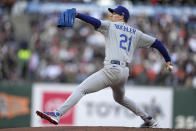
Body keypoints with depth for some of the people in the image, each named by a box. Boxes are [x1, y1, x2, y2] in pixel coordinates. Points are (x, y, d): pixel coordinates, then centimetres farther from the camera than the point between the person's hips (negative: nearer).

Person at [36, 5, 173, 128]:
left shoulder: (111, 26, 7)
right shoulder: (136, 33, 21)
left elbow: (95, 22, -11)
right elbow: (156, 42, 20)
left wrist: (77, 14, -18)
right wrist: (168, 60, 26)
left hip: (112, 70, -7)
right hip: (124, 72, 7)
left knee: (81, 89, -13)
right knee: (120, 98, 34)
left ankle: (57, 114, -28)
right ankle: (149, 120, 35)